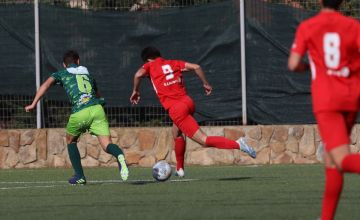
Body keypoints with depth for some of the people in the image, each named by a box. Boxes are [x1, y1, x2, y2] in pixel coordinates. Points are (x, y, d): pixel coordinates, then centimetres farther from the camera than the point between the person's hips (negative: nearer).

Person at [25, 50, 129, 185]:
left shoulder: (61, 74, 22)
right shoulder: (88, 75, 32)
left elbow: (46, 84, 5)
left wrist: (34, 104, 2)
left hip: (79, 113, -2)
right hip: (97, 108, 2)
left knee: (71, 141, 25)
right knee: (106, 144, -6)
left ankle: (79, 176, 20)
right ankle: (119, 155, -42)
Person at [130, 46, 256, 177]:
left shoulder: (150, 66, 8)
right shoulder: (173, 63, 20)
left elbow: (138, 74, -13)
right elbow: (196, 67, 8)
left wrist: (135, 91, 2)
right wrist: (205, 84, 18)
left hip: (175, 109, -7)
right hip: (187, 101, 7)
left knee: (204, 140, -10)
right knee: (176, 133, 31)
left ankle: (237, 144, -26)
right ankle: (179, 169, 36)